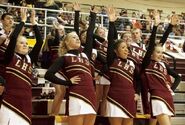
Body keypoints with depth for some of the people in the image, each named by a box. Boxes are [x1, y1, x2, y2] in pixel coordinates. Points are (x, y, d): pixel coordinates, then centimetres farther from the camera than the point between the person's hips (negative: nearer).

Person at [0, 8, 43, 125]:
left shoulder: (30, 59, 14)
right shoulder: (10, 57, 3)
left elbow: (40, 41, 7)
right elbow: (13, 37, -10)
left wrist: (33, 22, 5)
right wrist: (23, 21, -1)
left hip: (26, 102, 5)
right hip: (10, 101, -4)